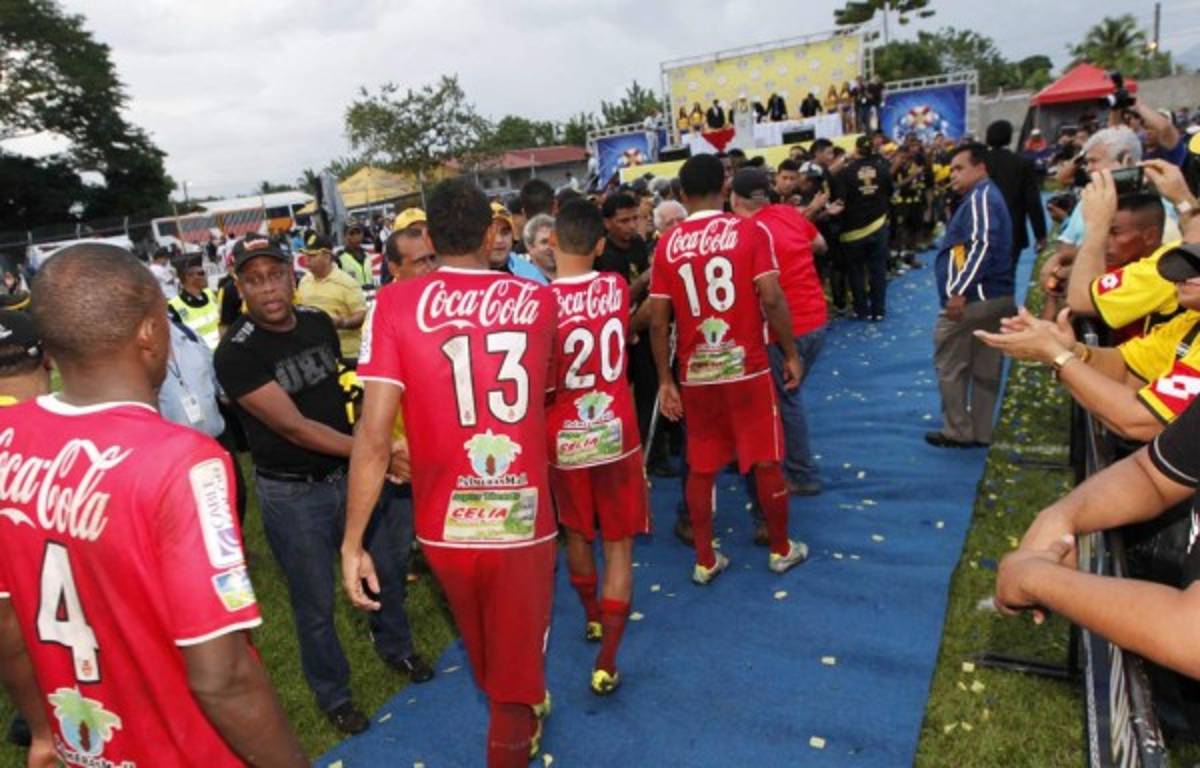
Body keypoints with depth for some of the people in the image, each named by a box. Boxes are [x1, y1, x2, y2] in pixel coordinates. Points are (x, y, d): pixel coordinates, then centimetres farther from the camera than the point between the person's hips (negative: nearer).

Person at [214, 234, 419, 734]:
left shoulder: (319, 322, -2)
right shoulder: (236, 352, -19)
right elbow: (292, 426, -24)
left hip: (351, 473, 5)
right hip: (291, 494, -5)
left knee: (384, 570, 21)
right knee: (315, 601, 12)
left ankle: (394, 647, 48)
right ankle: (333, 695, 36)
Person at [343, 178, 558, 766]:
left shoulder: (395, 303, -9)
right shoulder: (538, 300, -3)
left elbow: (373, 435, -16)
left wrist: (352, 543, -8)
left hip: (445, 527, 2)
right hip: (522, 521, -2)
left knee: (486, 660, 31)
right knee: (515, 669, 18)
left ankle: (519, 720, 60)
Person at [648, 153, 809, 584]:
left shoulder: (667, 246, 1)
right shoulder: (750, 232, -6)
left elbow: (657, 321, -1)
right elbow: (771, 299, -13)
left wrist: (665, 380, 6)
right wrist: (791, 354, -2)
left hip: (695, 373, 2)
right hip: (747, 367, -2)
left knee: (701, 467, 12)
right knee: (766, 461, 13)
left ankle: (705, 561, 21)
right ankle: (781, 549, 28)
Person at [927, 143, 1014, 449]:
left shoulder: (980, 196, -11)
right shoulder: (983, 197, 21)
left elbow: (983, 246, -24)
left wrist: (959, 291, -26)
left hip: (971, 298, -10)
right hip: (995, 296, 10)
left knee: (950, 366, 0)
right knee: (985, 369, 12)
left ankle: (958, 432, 7)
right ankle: (982, 431, 20)